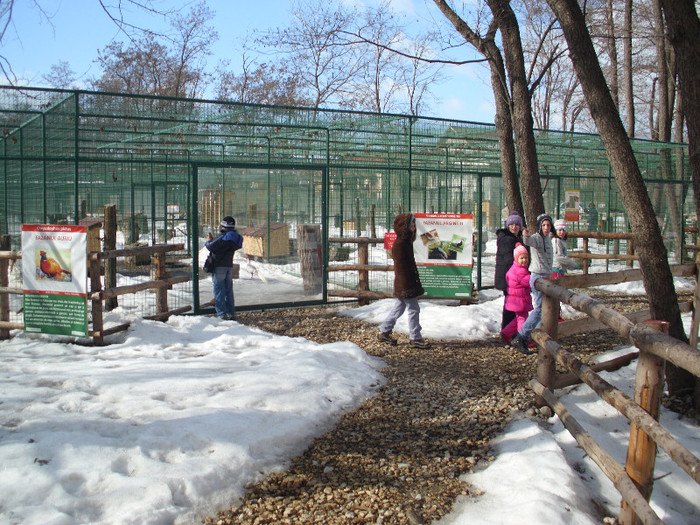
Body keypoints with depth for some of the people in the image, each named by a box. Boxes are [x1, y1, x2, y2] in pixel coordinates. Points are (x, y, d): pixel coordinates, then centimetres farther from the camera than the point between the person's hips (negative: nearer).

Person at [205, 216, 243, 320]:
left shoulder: (222, 236, -17)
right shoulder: (235, 237, 9)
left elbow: (211, 247, -18)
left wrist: (208, 241, 2)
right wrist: (213, 239, 18)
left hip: (219, 266, -7)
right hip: (229, 266, 7)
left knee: (219, 291, -3)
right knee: (229, 290, 13)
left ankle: (222, 314, -5)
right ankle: (231, 313, 15)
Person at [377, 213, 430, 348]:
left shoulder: (406, 242, 14)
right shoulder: (400, 244, -19)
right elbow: (401, 266, -22)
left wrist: (415, 281, 23)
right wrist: (410, 285, -23)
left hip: (402, 285, 11)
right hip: (406, 285, -11)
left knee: (399, 308, 17)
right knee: (414, 309, -3)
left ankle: (384, 332, 25)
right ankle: (415, 338, 5)